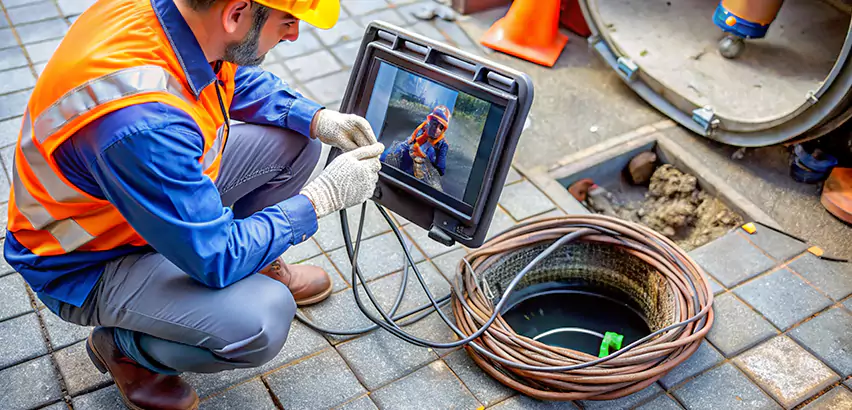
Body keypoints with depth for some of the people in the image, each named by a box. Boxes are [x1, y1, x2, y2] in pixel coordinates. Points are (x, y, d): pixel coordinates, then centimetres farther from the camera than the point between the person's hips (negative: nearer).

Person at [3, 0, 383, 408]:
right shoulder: (142, 122, -41)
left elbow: (236, 78, 6)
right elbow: (218, 258, -31)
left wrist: (317, 119, -7)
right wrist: (320, 196, -23)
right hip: (85, 263, -8)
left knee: (294, 139, 0)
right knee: (262, 321, -28)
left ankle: (257, 267, 21)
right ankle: (122, 348, 2)